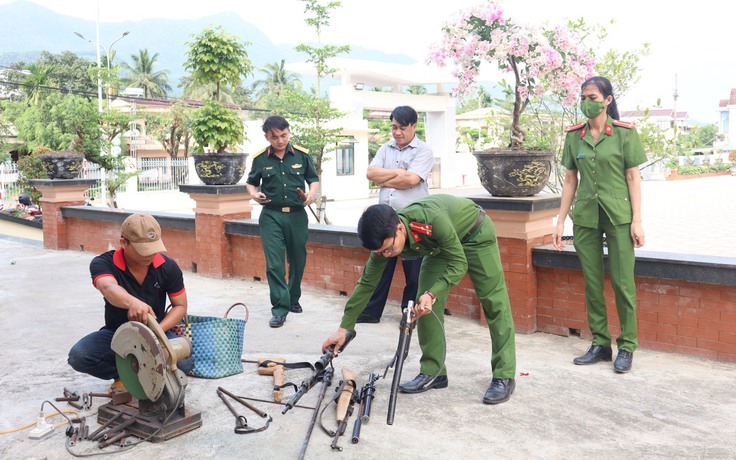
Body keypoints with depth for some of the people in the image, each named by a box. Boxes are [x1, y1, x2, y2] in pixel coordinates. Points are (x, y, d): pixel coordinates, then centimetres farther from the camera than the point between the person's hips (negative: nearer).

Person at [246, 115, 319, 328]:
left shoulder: (302, 155, 1)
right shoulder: (260, 159, 0)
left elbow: (314, 179, 11)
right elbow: (250, 182, 14)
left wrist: (312, 192, -10)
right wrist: (254, 194, -7)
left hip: (297, 215, 1)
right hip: (271, 216, -1)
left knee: (298, 261, 12)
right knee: (274, 264, -7)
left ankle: (293, 299, 32)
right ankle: (280, 309, -2)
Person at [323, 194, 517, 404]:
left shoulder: (432, 220, -43)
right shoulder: (384, 239, -24)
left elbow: (459, 264, -31)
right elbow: (366, 284, -14)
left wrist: (432, 295, -43)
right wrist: (344, 328, -14)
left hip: (475, 234, -5)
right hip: (439, 245, 6)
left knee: (493, 302, -8)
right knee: (425, 305, -4)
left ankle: (504, 377, -2)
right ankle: (433, 372, 6)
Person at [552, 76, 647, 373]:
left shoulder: (624, 133, -3)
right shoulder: (574, 136, 6)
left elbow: (633, 178, -3)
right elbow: (570, 180, 10)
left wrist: (637, 221, -8)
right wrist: (560, 221, 7)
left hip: (618, 215, -3)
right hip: (585, 217, 4)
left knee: (622, 282, -1)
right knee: (592, 283, 8)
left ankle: (626, 347, 12)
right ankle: (600, 344, 20)